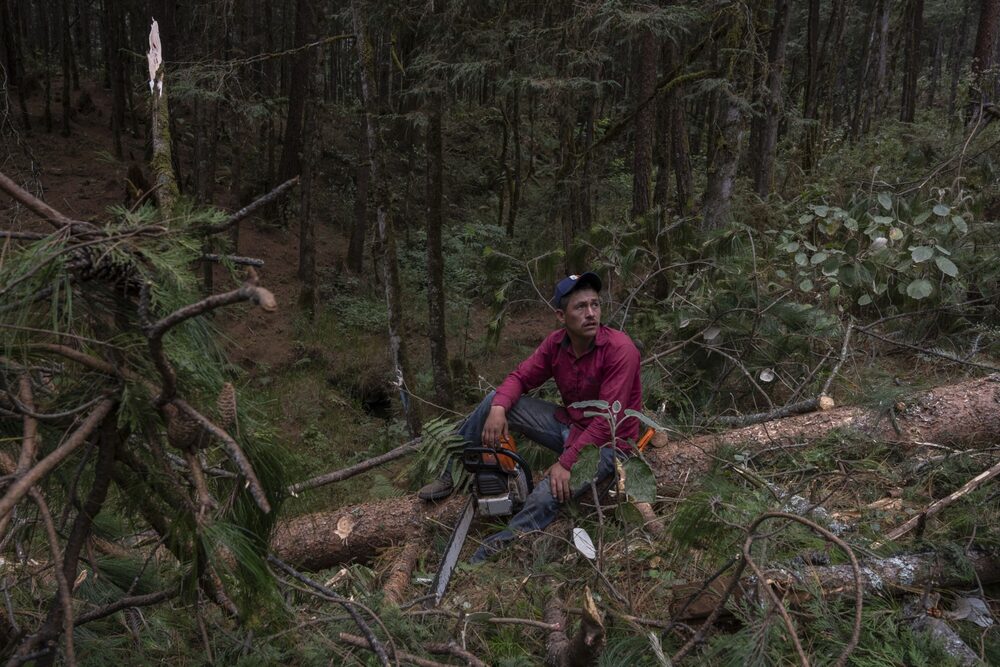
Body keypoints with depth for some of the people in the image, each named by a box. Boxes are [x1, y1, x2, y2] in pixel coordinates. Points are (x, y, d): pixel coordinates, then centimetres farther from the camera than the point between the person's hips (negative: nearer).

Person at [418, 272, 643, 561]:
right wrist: (498, 409, -20)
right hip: (568, 426, 7)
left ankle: (496, 549, -15)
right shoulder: (556, 342, -7)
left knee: (547, 496, -33)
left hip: (607, 443, -6)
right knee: (494, 399, -3)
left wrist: (566, 462, -29)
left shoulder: (620, 349, -25)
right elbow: (520, 378, 1)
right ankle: (451, 476, 6)